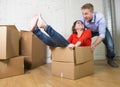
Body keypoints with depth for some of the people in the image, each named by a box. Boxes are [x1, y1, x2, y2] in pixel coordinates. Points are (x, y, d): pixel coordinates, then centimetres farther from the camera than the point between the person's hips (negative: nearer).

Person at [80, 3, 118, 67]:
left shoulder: (100, 17, -40)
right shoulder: (82, 19, -31)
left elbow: (102, 35, -39)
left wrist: (94, 45, -53)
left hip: (102, 30, -2)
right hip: (90, 31, 2)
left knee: (110, 45, -17)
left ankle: (110, 60, 13)